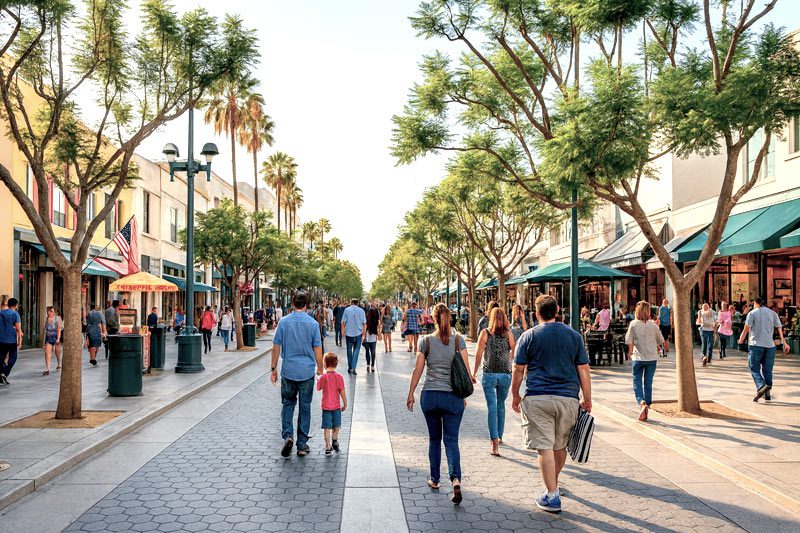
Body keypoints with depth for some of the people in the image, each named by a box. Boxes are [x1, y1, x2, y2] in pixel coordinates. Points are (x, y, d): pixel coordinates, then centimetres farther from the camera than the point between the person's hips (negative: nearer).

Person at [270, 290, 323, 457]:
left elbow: (276, 347, 0)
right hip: (307, 371, 0)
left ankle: (288, 435, -4)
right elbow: (317, 349, -3)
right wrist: (320, 369, 9)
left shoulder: (284, 322, -4)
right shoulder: (313, 323, -6)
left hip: (288, 371, 1)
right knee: (305, 407, 8)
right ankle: (302, 445, 14)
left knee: (288, 404, 16)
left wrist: (273, 368, 9)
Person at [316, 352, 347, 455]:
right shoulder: (339, 377, -8)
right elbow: (342, 392, -6)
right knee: (336, 426, 21)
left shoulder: (323, 377, -10)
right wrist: (345, 404, 4)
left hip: (326, 406, -1)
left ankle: (328, 447, 2)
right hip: (336, 406, 1)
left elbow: (318, 388, 4)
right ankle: (334, 440, 23)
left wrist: (318, 381, 21)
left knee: (327, 428, 4)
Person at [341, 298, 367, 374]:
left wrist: (343, 331, 4)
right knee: (356, 350, 4)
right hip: (358, 333, 0)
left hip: (349, 333, 0)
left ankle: (350, 368, 20)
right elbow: (364, 323, 0)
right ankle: (353, 367, -9)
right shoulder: (361, 310, 0)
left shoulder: (347, 310, -2)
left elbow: (343, 322, -4)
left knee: (349, 350, 12)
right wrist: (364, 333, 7)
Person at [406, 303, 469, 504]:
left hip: (430, 396, 1)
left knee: (434, 439, 17)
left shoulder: (426, 341, -4)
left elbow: (417, 370, -2)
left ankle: (434, 479, 25)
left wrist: (410, 394, 9)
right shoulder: (458, 340, -4)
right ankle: (455, 478, -15)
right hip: (453, 397, 0)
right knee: (451, 439, 4)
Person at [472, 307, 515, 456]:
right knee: (501, 405, 19)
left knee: (492, 407, -2)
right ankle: (499, 436, 32)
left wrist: (474, 373, 5)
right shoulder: (509, 333, 0)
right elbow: (514, 352, 6)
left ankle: (495, 443, -11)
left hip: (489, 374, -2)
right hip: (505, 374, 2)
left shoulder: (485, 333, -4)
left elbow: (479, 354, -4)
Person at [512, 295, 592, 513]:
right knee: (560, 446, 18)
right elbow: (583, 370, 5)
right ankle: (554, 481, 39)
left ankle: (552, 496, -1)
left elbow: (518, 369, 0)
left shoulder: (529, 336, 0)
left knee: (545, 447, -1)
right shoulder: (574, 335, 7)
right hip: (568, 398, 3)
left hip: (537, 398, -3)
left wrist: (515, 396, 11)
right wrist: (587, 400, 9)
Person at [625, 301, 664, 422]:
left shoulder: (633, 324, -7)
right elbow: (661, 341, 7)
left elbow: (629, 341, -8)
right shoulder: (653, 325, -2)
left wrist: (630, 352, 8)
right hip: (652, 358, 2)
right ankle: (647, 407, 15)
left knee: (637, 383, 5)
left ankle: (642, 402, -19)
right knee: (648, 383, 10)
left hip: (638, 358, -2)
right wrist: (657, 347, 28)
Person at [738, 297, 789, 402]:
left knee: (754, 368, 0)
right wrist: (784, 343, 7)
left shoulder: (752, 313, 2)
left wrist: (740, 341, -2)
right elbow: (780, 329, 7)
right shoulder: (773, 313, 13)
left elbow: (746, 329, -7)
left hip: (756, 345, -4)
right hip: (770, 345, 4)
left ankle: (761, 386, -24)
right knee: (767, 370, 8)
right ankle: (767, 394, 9)